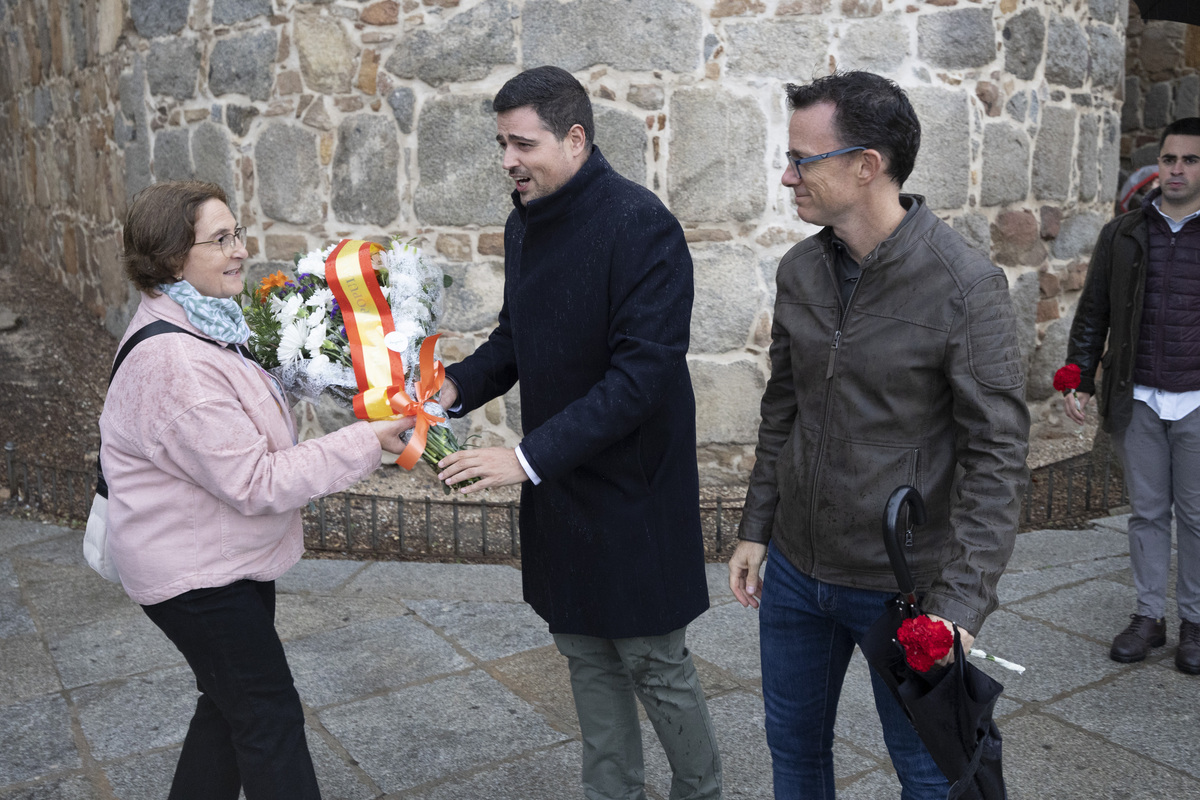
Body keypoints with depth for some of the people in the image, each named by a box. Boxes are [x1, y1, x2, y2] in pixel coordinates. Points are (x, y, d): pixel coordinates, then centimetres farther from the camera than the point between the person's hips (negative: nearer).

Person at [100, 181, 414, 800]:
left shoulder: (202, 324, 3)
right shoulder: (174, 364, -29)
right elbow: (255, 483, -28)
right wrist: (364, 443, -27)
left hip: (226, 557, 10)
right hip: (195, 572, -10)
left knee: (230, 703, 22)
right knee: (270, 718, 1)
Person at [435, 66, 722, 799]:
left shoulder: (641, 226, -20)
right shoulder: (525, 224, 6)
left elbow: (642, 373, -25)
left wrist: (529, 456, -27)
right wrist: (457, 386, -3)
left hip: (631, 487, -7)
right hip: (558, 488, 8)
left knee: (655, 664, 8)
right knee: (587, 655, 19)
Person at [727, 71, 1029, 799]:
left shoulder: (966, 286, -18)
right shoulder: (800, 271, 1)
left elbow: (997, 453, -18)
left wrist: (961, 604, -23)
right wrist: (757, 528, 10)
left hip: (902, 587, -5)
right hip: (795, 568, 5)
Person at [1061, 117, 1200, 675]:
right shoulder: (1121, 235, 6)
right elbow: (1092, 312, 8)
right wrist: (1079, 379, 1)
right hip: (1136, 400, 2)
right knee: (1146, 510, 10)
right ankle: (1148, 616, 21)